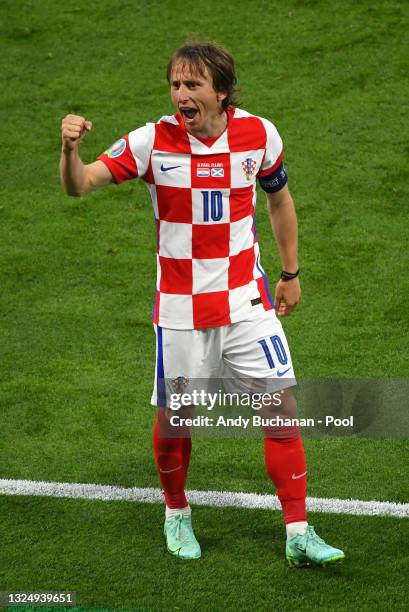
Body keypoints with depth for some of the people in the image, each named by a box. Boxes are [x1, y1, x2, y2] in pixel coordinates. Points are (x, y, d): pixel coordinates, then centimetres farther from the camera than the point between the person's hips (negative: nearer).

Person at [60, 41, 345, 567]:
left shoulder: (259, 134, -5)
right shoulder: (152, 142, -12)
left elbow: (279, 198, 13)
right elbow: (79, 185, -18)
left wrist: (290, 274, 17)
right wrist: (70, 149, -41)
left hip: (246, 301, 1)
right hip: (179, 307, -1)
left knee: (283, 407, -5)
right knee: (173, 418, 6)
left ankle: (298, 534, 2)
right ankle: (176, 514, 34)